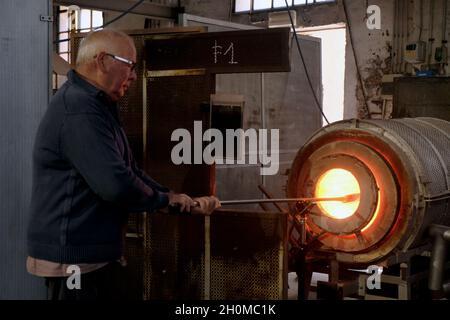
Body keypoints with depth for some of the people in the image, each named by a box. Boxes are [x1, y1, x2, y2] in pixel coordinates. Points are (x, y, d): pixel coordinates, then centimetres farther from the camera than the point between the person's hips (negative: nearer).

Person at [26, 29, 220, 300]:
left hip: (92, 254, 11)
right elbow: (116, 184, -28)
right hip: (74, 258, -11)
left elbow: (130, 171, 17)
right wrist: (164, 199, -9)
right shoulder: (79, 109, -21)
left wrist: (187, 202, 7)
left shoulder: (97, 106, 16)